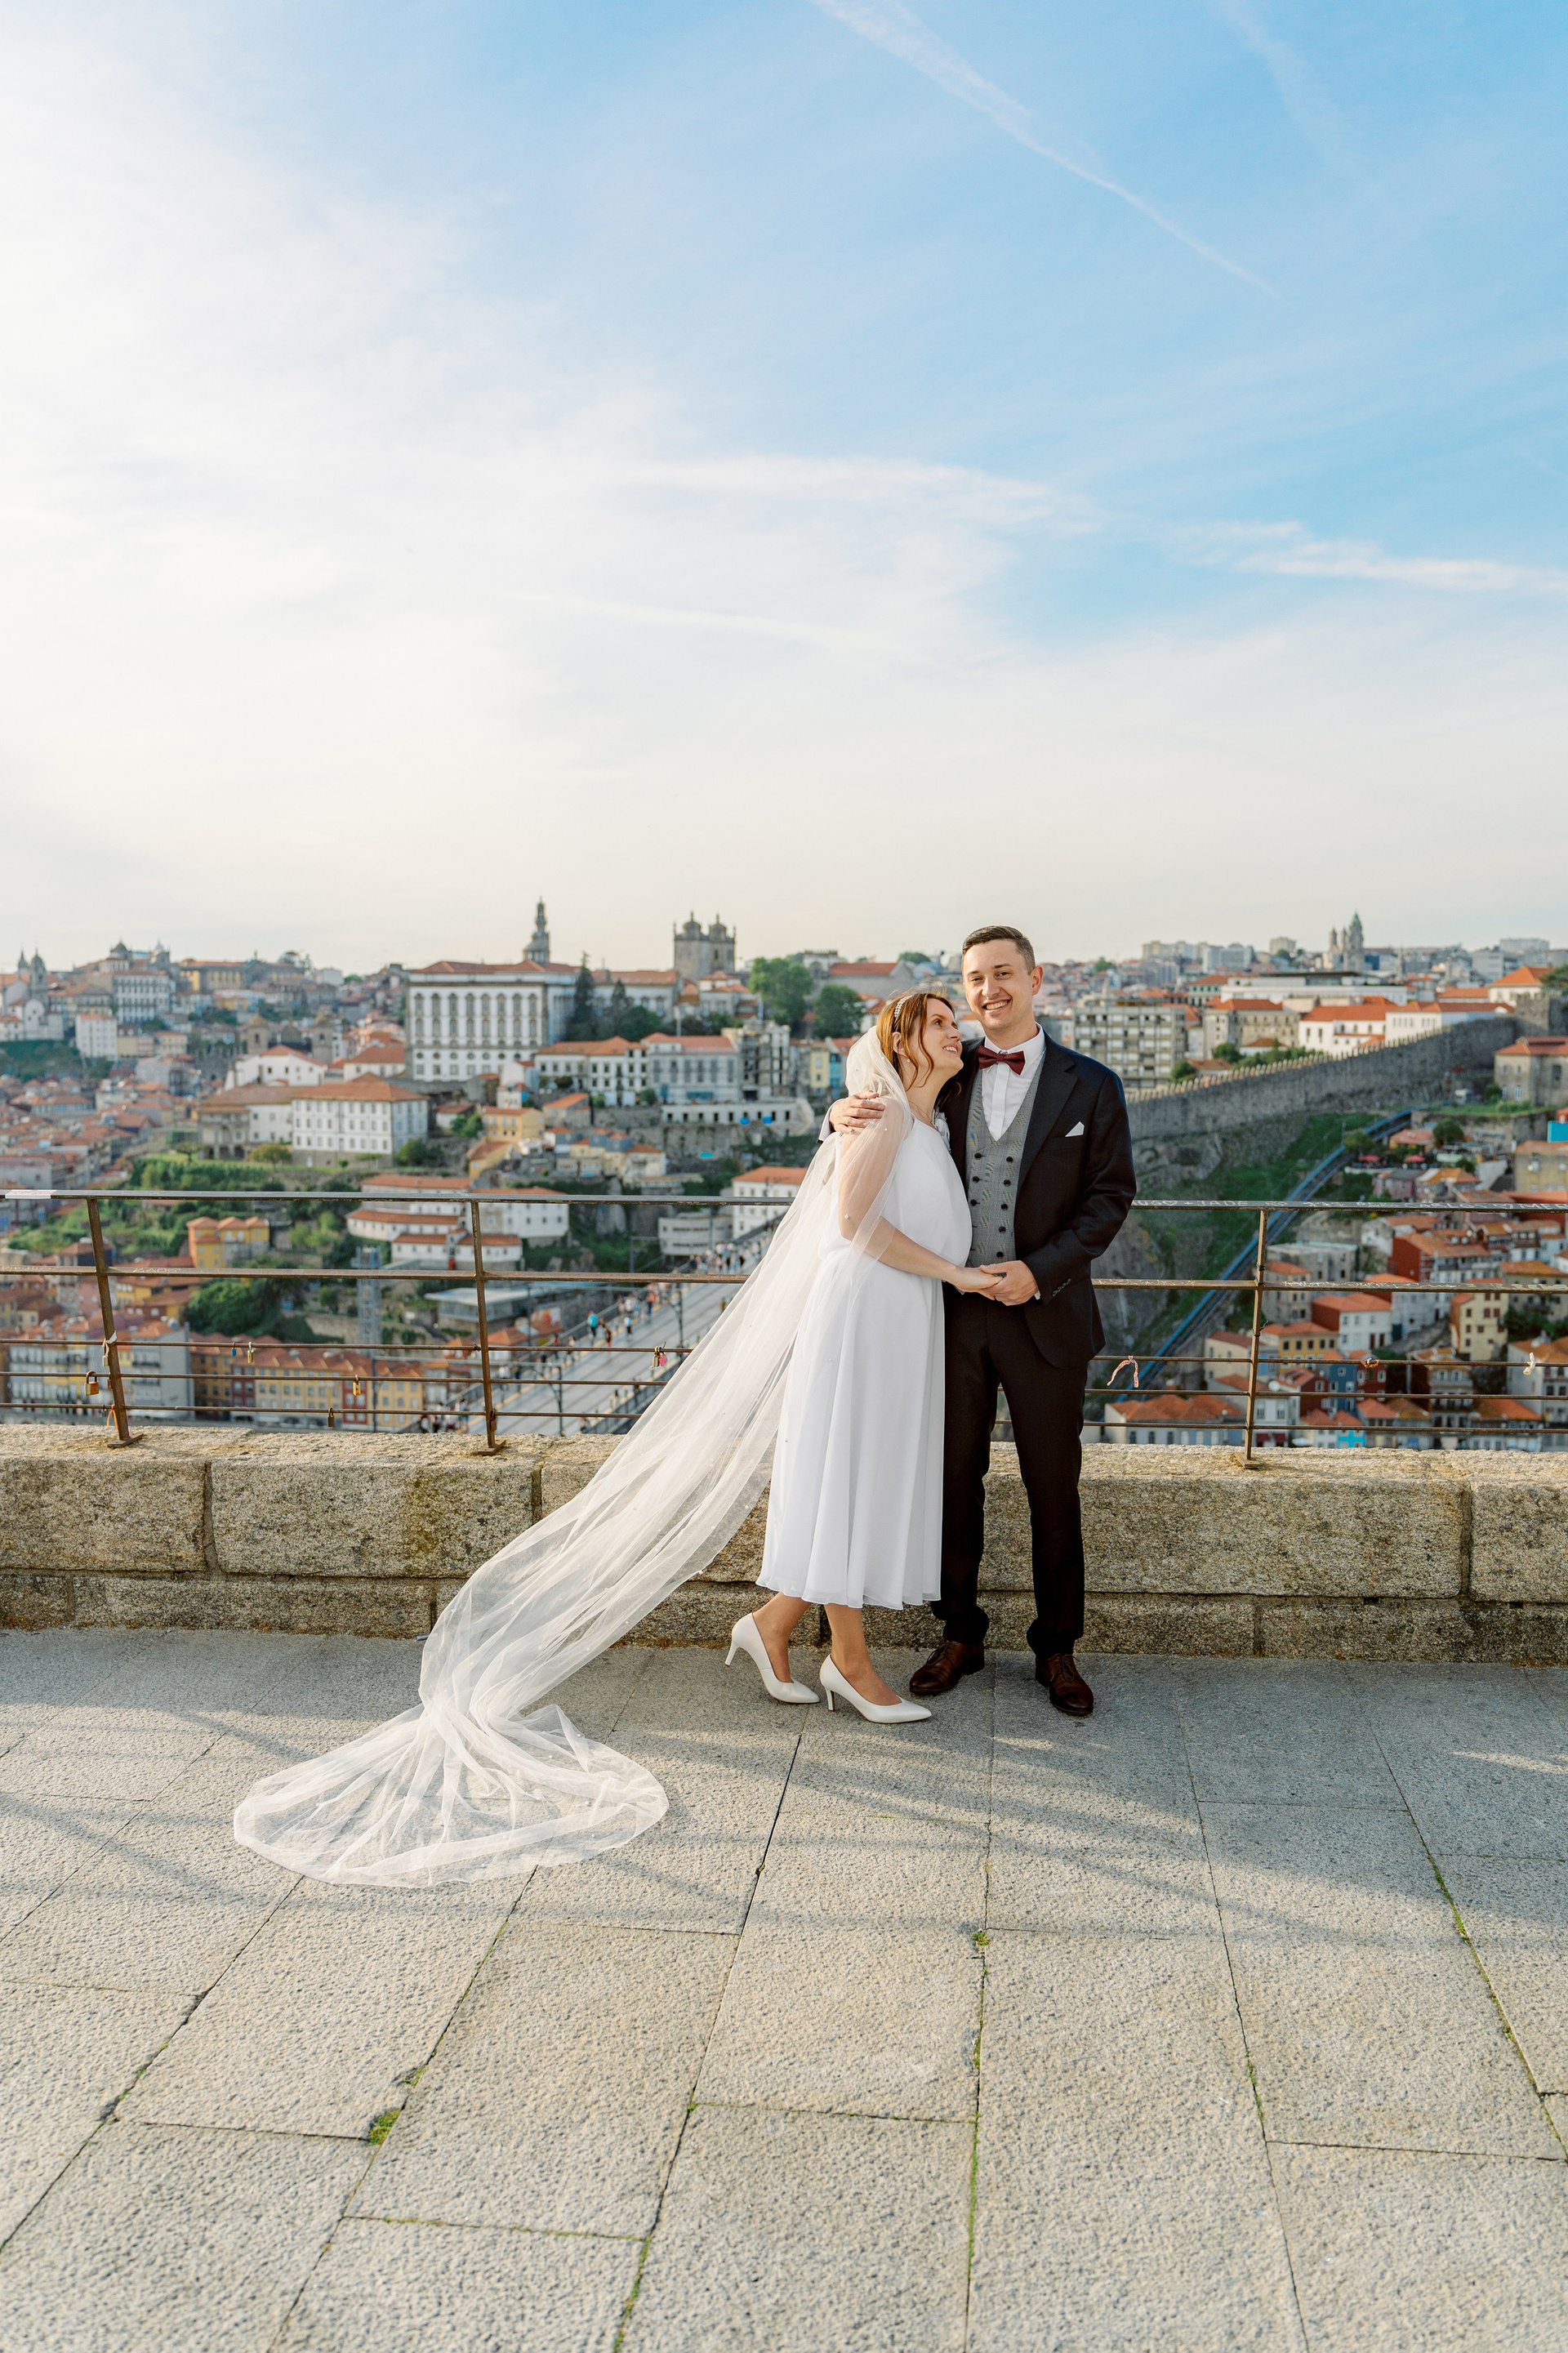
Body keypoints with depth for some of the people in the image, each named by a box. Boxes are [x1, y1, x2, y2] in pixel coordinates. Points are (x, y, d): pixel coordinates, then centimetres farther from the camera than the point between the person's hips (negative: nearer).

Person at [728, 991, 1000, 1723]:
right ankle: (850, 1659, 11)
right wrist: (955, 1272, -15)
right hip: (863, 1312, -9)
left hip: (908, 1323, 9)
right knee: (849, 1477, 0)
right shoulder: (884, 1112, -8)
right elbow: (855, 1219, -18)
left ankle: (773, 1622, 21)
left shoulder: (936, 1128, 20)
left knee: (882, 1481, 11)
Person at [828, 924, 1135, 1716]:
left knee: (1053, 1492, 8)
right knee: (953, 1481, 11)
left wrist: (1039, 1269, -16)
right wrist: (844, 1114, -11)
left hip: (1043, 1316, -2)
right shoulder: (945, 1075, 6)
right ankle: (961, 1635, 28)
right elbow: (882, 1120, 15)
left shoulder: (1089, 1087, 0)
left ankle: (1056, 1649, 24)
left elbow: (1110, 1197, -2)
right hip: (953, 1312, 2)